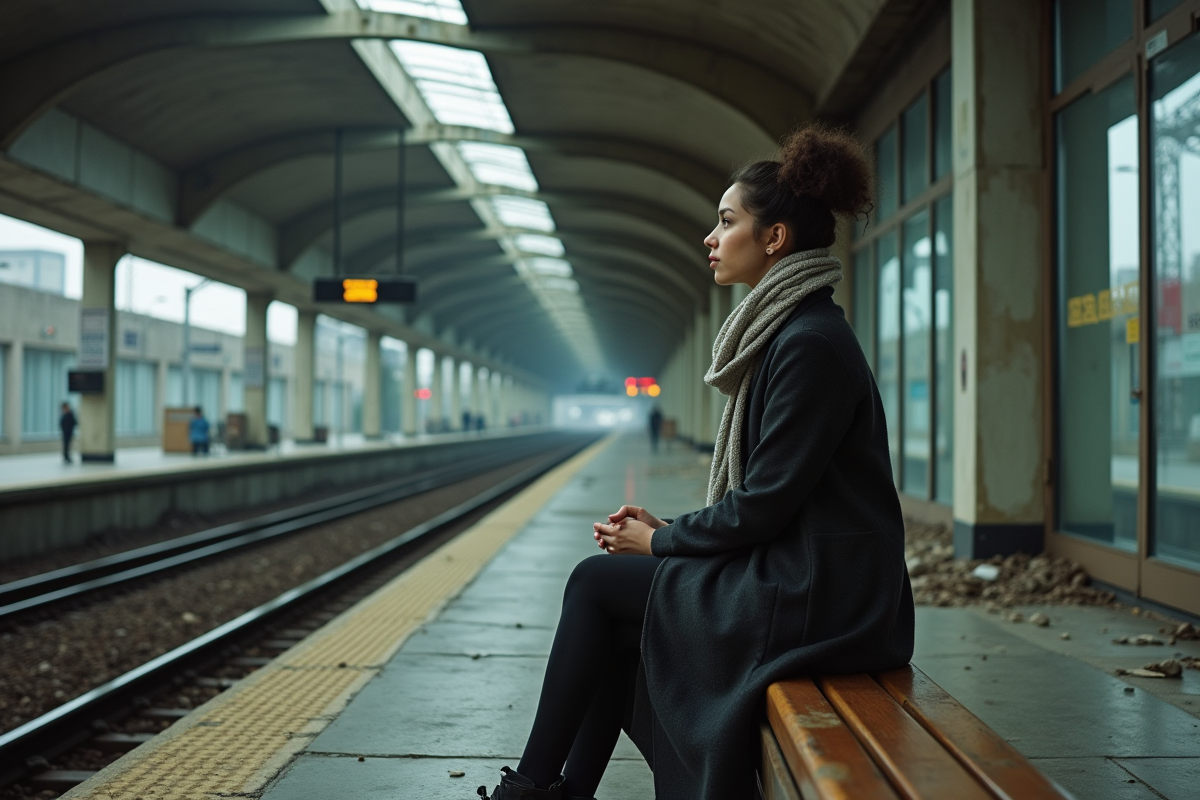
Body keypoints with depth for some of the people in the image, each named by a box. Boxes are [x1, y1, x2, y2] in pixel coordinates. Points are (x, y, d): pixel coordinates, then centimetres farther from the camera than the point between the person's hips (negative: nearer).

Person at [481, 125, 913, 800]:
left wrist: (661, 541, -6)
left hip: (814, 600, -9)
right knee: (613, 612, 10)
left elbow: (764, 503, -19)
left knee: (597, 581, -1)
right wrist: (669, 529, 8)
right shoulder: (787, 330, 14)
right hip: (797, 575, 9)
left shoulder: (811, 343, -18)